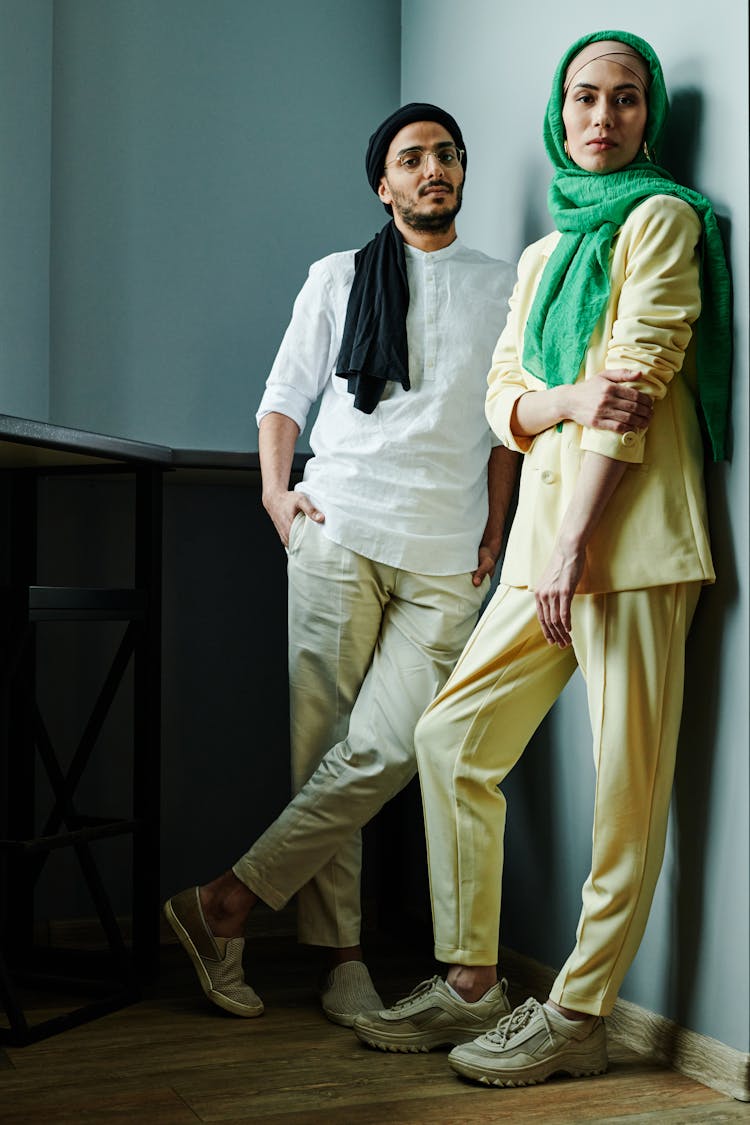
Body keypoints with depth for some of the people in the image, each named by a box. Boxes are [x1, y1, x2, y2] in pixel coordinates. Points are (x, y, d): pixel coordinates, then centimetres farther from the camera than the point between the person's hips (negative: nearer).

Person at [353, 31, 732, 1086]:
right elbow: (503, 392, 14)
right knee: (453, 734, 5)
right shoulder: (542, 254, 23)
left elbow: (637, 383, -9)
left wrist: (574, 543, -15)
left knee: (626, 779, -5)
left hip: (628, 528, -7)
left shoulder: (660, 218, 1)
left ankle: (577, 1016, 3)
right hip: (545, 526, 8)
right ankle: (468, 980, 15)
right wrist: (566, 399, -11)